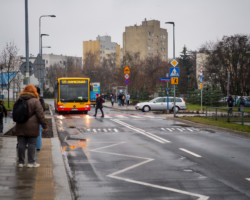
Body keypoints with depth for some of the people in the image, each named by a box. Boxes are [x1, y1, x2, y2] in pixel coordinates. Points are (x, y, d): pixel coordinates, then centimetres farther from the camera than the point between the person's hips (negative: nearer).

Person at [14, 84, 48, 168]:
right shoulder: (35, 101, -8)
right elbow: (40, 115, -11)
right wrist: (45, 126, -4)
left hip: (20, 127, 5)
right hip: (31, 127, -5)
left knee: (21, 144, 8)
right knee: (31, 144, 3)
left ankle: (21, 162, 11)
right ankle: (31, 162, 5)